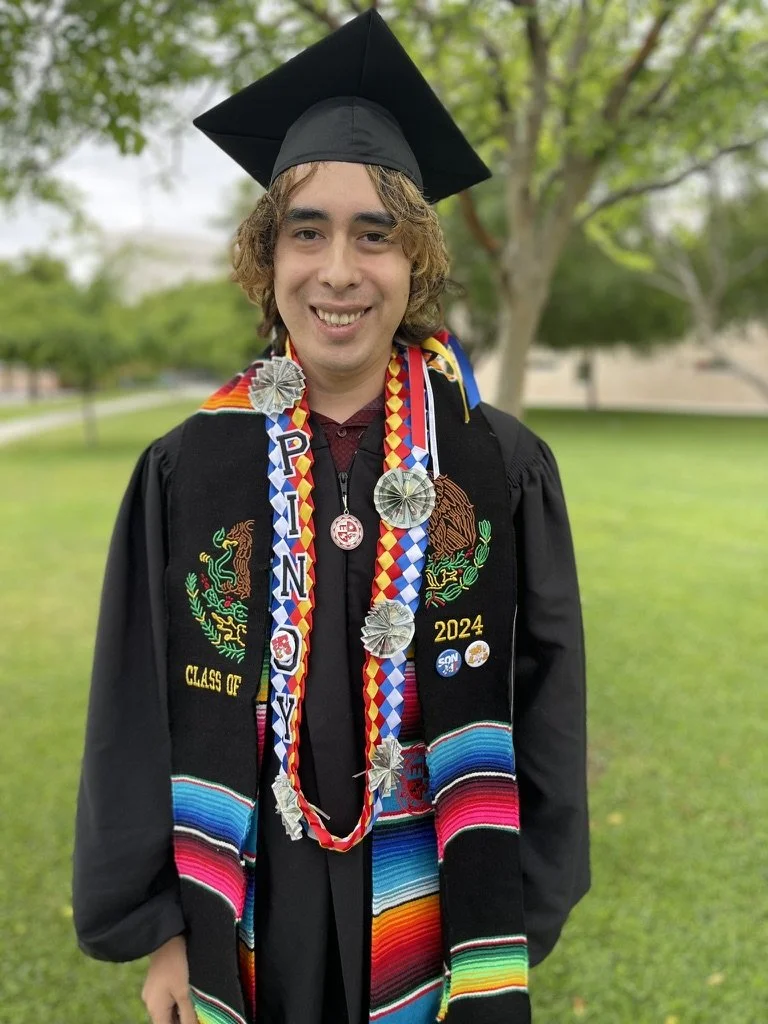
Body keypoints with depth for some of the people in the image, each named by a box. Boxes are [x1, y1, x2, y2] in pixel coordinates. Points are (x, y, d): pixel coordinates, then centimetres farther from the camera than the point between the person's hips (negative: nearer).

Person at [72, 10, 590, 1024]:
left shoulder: (503, 468, -9)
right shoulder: (191, 470, -8)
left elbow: (544, 706, -5)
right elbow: (139, 715, -3)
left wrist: (512, 930, -5)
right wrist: (157, 929, -2)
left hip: (441, 904, 0)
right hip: (251, 916, 1)